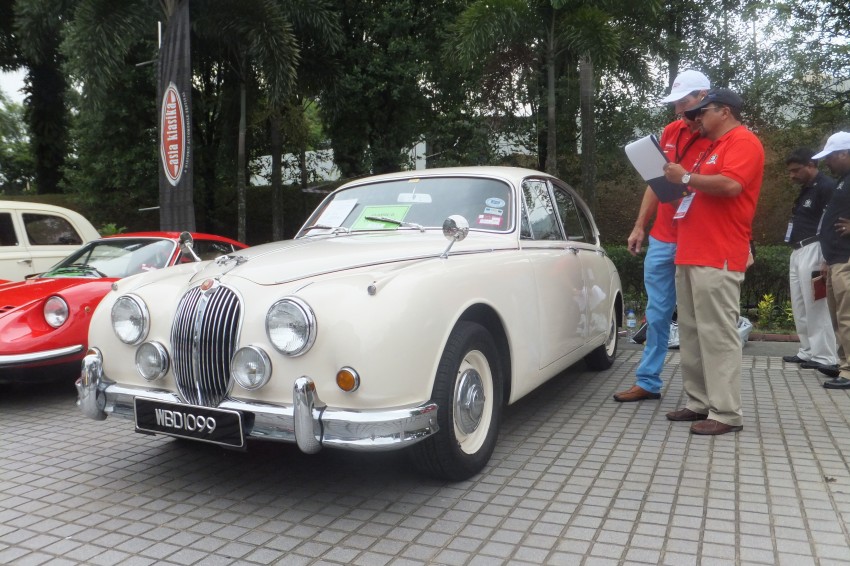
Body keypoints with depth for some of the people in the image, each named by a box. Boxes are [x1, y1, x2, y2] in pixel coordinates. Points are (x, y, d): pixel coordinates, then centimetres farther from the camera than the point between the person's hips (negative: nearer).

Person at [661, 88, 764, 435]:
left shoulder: (743, 142, -5)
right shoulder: (715, 147, 27)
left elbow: (730, 185, -21)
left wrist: (686, 177, -11)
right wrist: (680, 182, 14)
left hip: (718, 258, -10)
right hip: (691, 254, 10)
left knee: (717, 334, -9)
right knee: (692, 333, 9)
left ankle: (727, 413, -3)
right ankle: (700, 403, 15)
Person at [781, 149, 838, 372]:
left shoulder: (826, 187, -11)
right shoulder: (806, 189, 19)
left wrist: (825, 260, -21)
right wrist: (797, 251, 17)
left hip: (813, 251, -10)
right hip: (798, 252, 10)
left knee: (815, 305, -7)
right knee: (799, 305, 12)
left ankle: (824, 357, -1)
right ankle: (808, 351, 19)